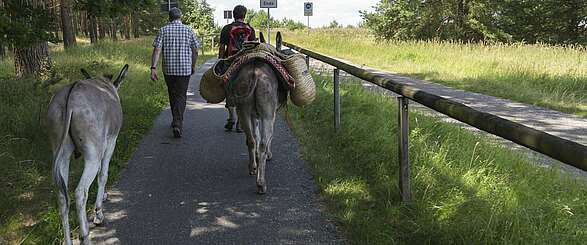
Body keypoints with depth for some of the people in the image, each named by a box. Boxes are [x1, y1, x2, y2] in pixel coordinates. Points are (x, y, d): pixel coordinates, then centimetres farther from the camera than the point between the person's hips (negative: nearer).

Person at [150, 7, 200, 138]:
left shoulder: (163, 30, 1)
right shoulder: (188, 30, 0)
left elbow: (157, 50, -8)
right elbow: (195, 50, 2)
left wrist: (153, 68, -11)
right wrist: (193, 66, 16)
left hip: (168, 69, 1)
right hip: (185, 69, -1)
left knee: (172, 95, 18)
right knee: (181, 96, 0)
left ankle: (176, 121, 32)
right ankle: (178, 123, -16)